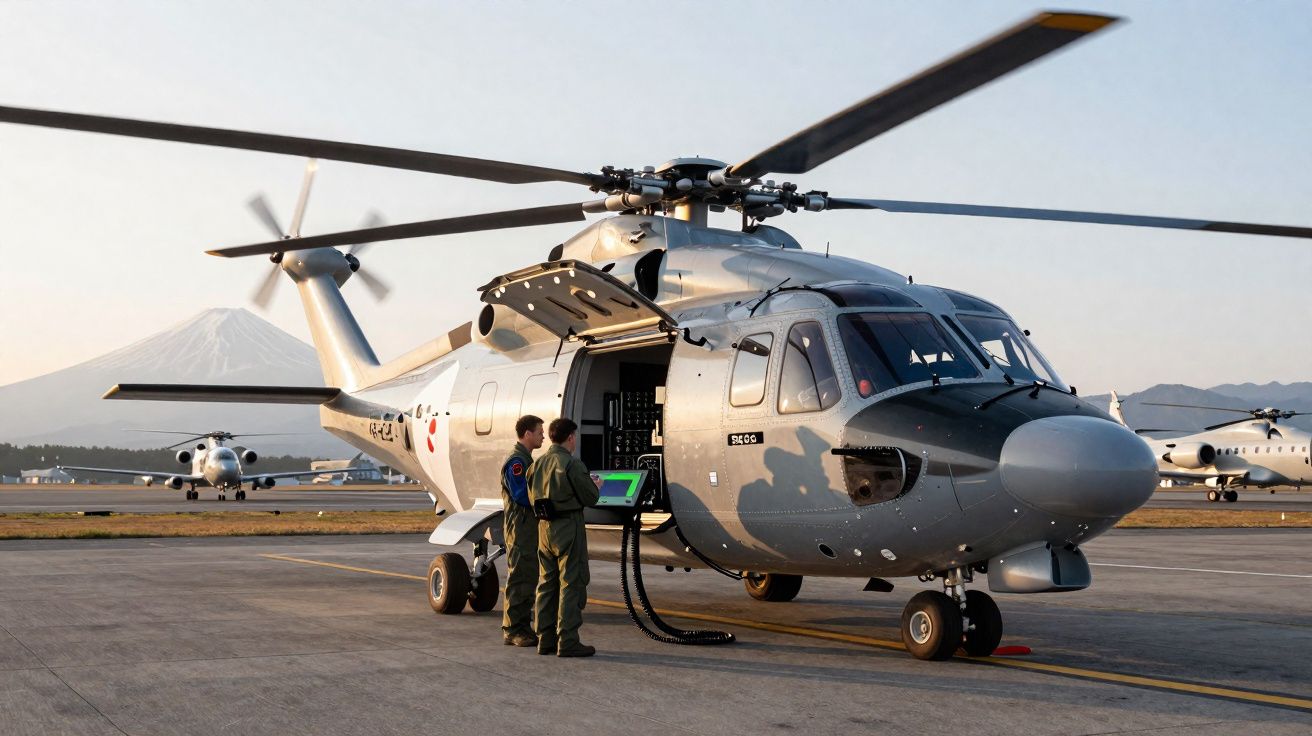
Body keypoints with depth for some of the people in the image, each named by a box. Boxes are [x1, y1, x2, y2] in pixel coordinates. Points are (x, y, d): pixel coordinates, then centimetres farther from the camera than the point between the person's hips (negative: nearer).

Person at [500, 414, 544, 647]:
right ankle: (513, 631, -3)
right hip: (520, 529, -10)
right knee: (519, 580, -7)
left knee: (528, 579, 12)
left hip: (530, 529, 10)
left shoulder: (526, 460, 19)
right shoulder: (515, 461, -14)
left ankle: (523, 628, 16)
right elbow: (522, 495, -21)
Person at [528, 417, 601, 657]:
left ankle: (546, 638, 18)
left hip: (544, 526, 8)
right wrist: (596, 486, 11)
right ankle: (567, 641, -4)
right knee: (571, 583, -3)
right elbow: (589, 498, -12)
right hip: (568, 527, -8)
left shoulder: (538, 464, 9)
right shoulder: (572, 464, -14)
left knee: (547, 583, 14)